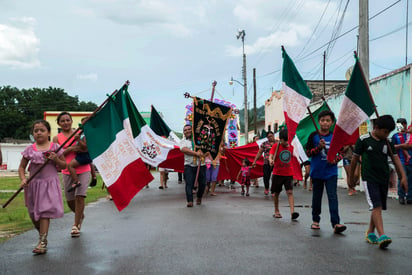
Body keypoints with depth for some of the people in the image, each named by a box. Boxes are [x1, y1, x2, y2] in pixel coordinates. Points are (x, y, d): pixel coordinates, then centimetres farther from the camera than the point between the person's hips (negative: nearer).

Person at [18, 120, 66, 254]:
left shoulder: (55, 147, 0)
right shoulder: (29, 150, 4)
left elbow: (64, 165, 7)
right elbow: (22, 167, 10)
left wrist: (56, 159, -13)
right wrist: (23, 179, -7)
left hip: (50, 184, -3)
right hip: (33, 184, 3)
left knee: (44, 212, -9)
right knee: (33, 214, 10)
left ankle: (42, 242, -7)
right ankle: (43, 236, 32)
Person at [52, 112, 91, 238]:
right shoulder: (57, 138, 4)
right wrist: (70, 149, -17)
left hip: (83, 170, -2)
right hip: (67, 172, 2)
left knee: (79, 197, -13)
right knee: (70, 200, 8)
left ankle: (75, 226, -3)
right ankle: (80, 216, 39)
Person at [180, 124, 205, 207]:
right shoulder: (183, 141, 10)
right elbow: (183, 149, -10)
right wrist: (196, 153, -19)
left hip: (201, 165, 2)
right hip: (189, 166, -2)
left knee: (202, 184, 3)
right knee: (189, 184, -12)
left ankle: (199, 198, 28)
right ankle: (190, 201, -13)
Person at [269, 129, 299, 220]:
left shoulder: (290, 147, 6)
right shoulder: (276, 146, -5)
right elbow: (271, 155, -17)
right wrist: (271, 161, -39)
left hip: (288, 174, 2)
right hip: (277, 174, -2)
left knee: (290, 192, -11)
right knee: (276, 193, 9)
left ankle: (292, 212, -20)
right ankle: (276, 211, 25)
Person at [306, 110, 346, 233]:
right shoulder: (314, 136, -2)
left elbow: (340, 153, 9)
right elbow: (308, 153, -4)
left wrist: (335, 159, -12)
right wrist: (319, 147, -20)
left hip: (331, 172, 0)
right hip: (317, 171, 0)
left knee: (333, 196, -10)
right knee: (316, 196, 12)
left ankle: (335, 223, -14)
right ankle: (315, 220, 27)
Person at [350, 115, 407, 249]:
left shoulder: (387, 143, 7)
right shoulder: (364, 140, -5)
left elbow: (396, 159, 5)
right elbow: (355, 158, 2)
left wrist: (403, 177, -5)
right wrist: (351, 177, 8)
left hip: (384, 179, 5)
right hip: (369, 178, -5)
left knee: (378, 207, 11)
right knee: (376, 206, -16)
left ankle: (370, 232, 28)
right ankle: (382, 236, -23)